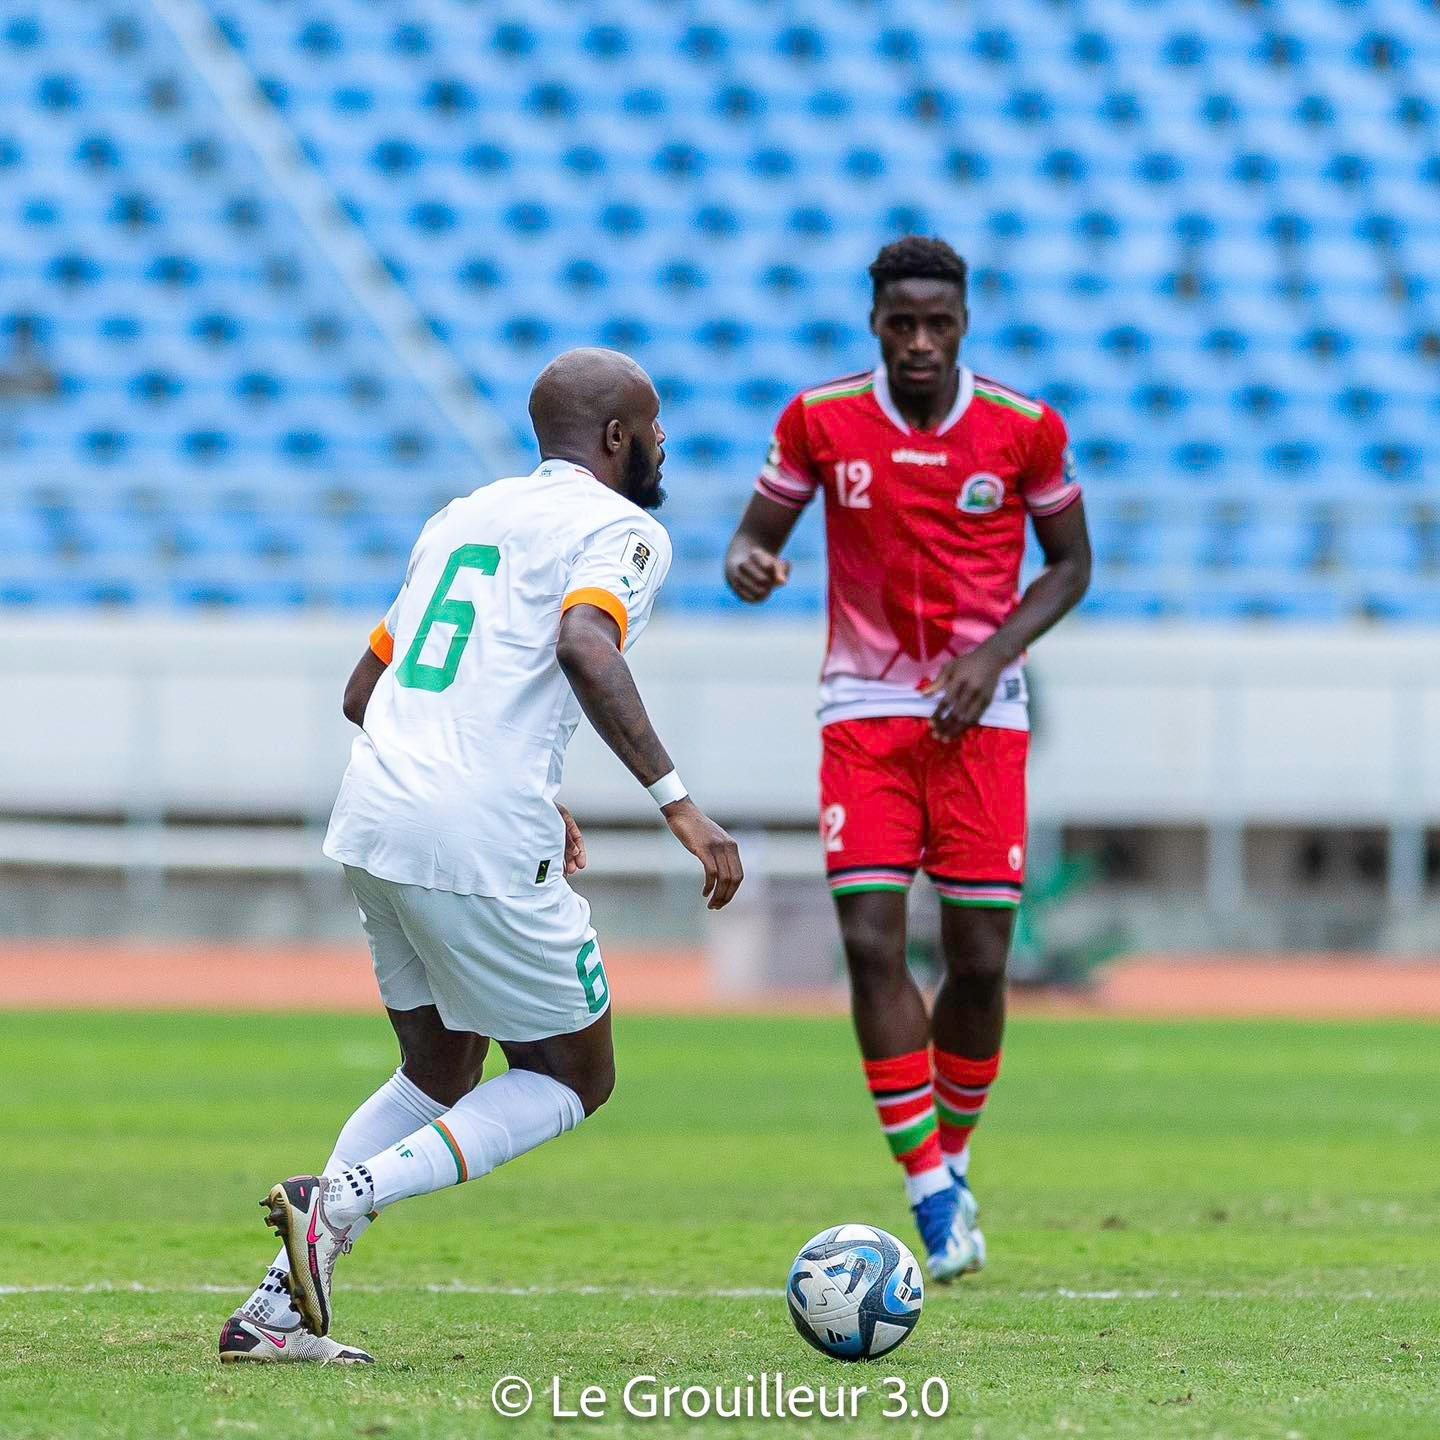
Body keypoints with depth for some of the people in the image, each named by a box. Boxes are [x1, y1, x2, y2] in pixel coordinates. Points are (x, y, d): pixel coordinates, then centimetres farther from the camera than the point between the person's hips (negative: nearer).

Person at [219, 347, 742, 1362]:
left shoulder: (463, 515, 24)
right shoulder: (619, 529, -1)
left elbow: (363, 690, 28)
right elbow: (584, 646, -22)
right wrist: (676, 800, -24)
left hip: (373, 822, 8)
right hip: (479, 842, -8)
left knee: (440, 1073, 22)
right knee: (573, 1079, 9)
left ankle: (277, 1311, 10)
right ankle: (349, 1194, -12)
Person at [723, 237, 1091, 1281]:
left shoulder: (1026, 430, -4)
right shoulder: (820, 420, -3)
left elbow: (1071, 564, 6)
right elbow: (756, 534, 6)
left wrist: (993, 652, -10)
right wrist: (748, 563, -19)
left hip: (981, 714, 0)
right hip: (866, 711, 0)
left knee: (980, 959, -3)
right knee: (871, 941, -13)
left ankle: (952, 1156, 23)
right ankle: (934, 1199, -9)